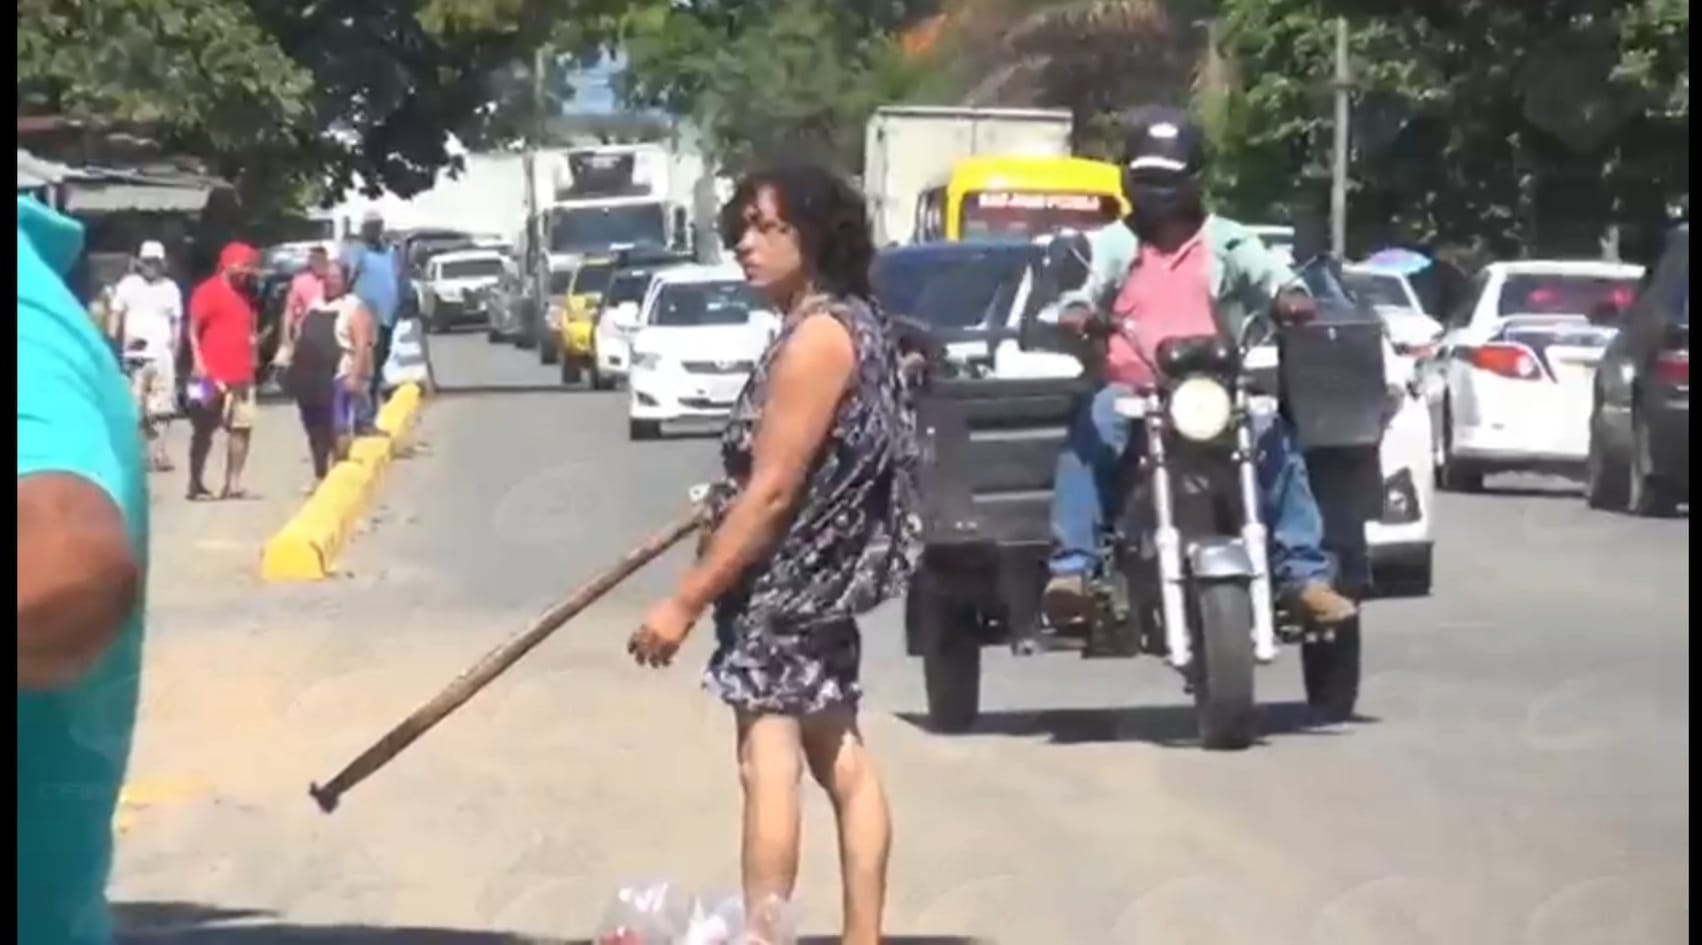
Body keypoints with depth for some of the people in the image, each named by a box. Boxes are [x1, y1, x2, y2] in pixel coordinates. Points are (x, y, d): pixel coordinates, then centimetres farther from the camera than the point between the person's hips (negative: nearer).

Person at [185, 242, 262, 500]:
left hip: (241, 375, 8)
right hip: (213, 375, -8)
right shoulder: (208, 291, -6)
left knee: (242, 428, 3)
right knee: (204, 431, -2)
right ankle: (196, 485, 2)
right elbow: (193, 329, -11)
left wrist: (250, 364, 18)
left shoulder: (244, 295, 17)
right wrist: (198, 364, -19)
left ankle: (233, 484, 6)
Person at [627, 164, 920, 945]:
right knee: (841, 761, 12)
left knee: (769, 761, -11)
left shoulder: (818, 335, -19)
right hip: (818, 579, 11)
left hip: (785, 581, -11)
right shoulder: (845, 323, 11)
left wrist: (686, 600, -20)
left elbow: (774, 491, -22)